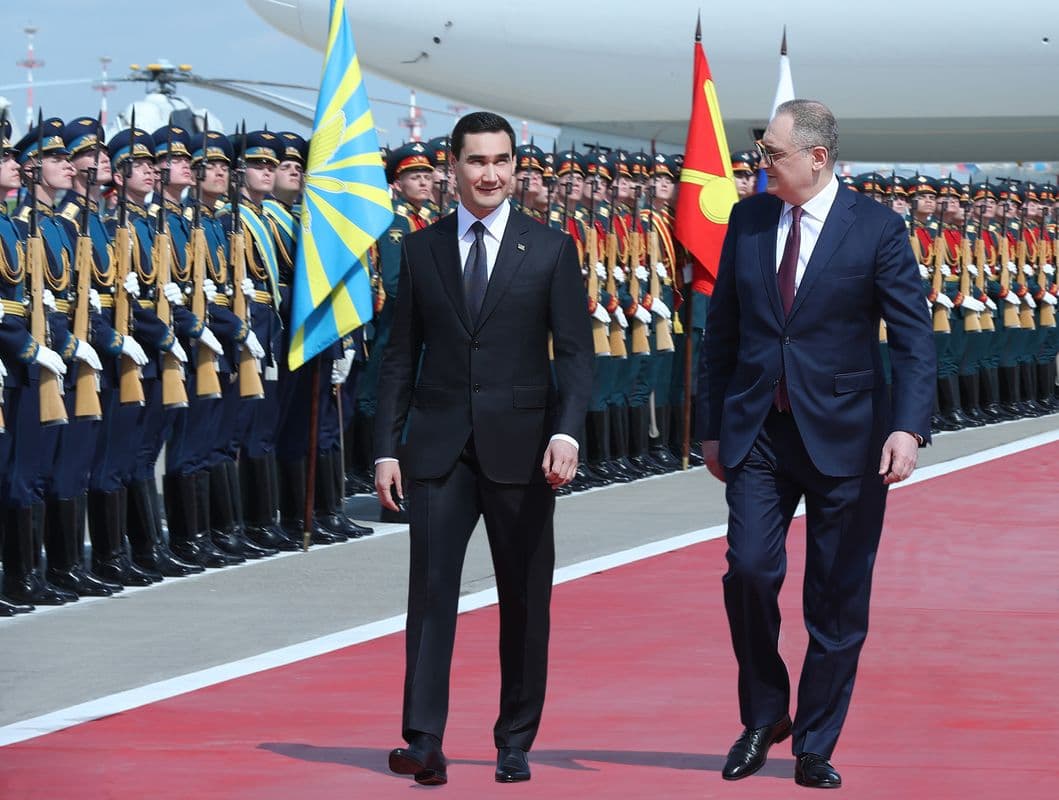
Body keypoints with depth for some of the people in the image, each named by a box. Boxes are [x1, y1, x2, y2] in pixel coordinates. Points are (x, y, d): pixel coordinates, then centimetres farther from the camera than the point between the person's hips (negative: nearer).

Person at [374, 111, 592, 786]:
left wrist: (567, 432, -16)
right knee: (431, 587, -7)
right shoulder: (421, 250, 7)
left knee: (525, 598, 5)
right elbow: (401, 356, 9)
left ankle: (516, 743, 15)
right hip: (439, 447, 1)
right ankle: (424, 743, -8)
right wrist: (388, 448, 2)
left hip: (520, 448, -1)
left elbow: (575, 351, -1)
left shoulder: (551, 250, 2)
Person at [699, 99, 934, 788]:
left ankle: (815, 746, 15)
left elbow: (914, 337, -8)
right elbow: (723, 330, 13)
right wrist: (713, 427, 11)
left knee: (838, 599, 3)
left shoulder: (877, 228, -5)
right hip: (757, 431, 3)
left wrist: (909, 428, -20)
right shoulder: (748, 220, 6)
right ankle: (762, 717, 11)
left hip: (842, 434, -2)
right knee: (750, 569, -11)